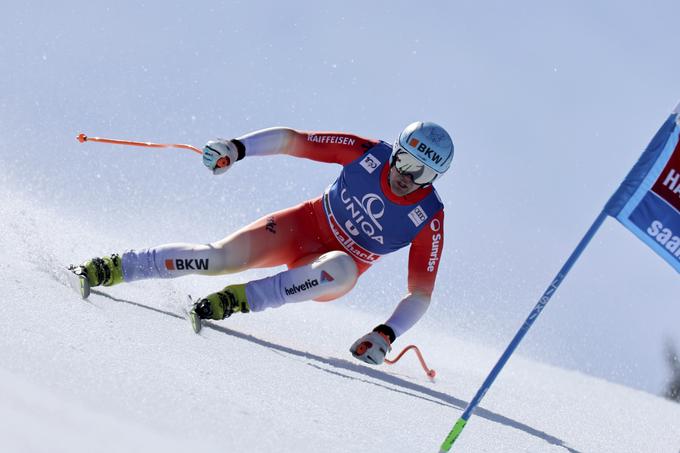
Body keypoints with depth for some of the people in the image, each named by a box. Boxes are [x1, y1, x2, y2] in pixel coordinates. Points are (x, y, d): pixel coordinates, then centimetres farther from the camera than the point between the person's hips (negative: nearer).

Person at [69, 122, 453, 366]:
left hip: (338, 269, -1)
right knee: (220, 257, -21)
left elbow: (420, 294, -17)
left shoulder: (429, 220, -20)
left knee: (341, 268, -39)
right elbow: (291, 140, -12)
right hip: (306, 224, 1)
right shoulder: (368, 153, -17)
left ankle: (237, 300, -34)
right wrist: (237, 148, -27)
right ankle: (111, 268, -12)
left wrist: (386, 335, -33)